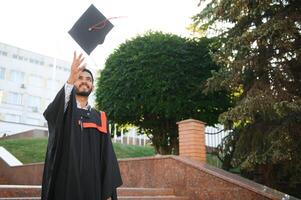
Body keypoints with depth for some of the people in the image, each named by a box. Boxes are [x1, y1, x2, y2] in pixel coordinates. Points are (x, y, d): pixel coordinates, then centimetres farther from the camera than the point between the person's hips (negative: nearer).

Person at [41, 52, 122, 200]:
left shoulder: (100, 118, 11)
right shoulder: (60, 110, 6)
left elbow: (107, 157, 5)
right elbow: (50, 113, -20)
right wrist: (71, 79, -35)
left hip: (92, 186, 2)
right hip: (64, 184, -2)